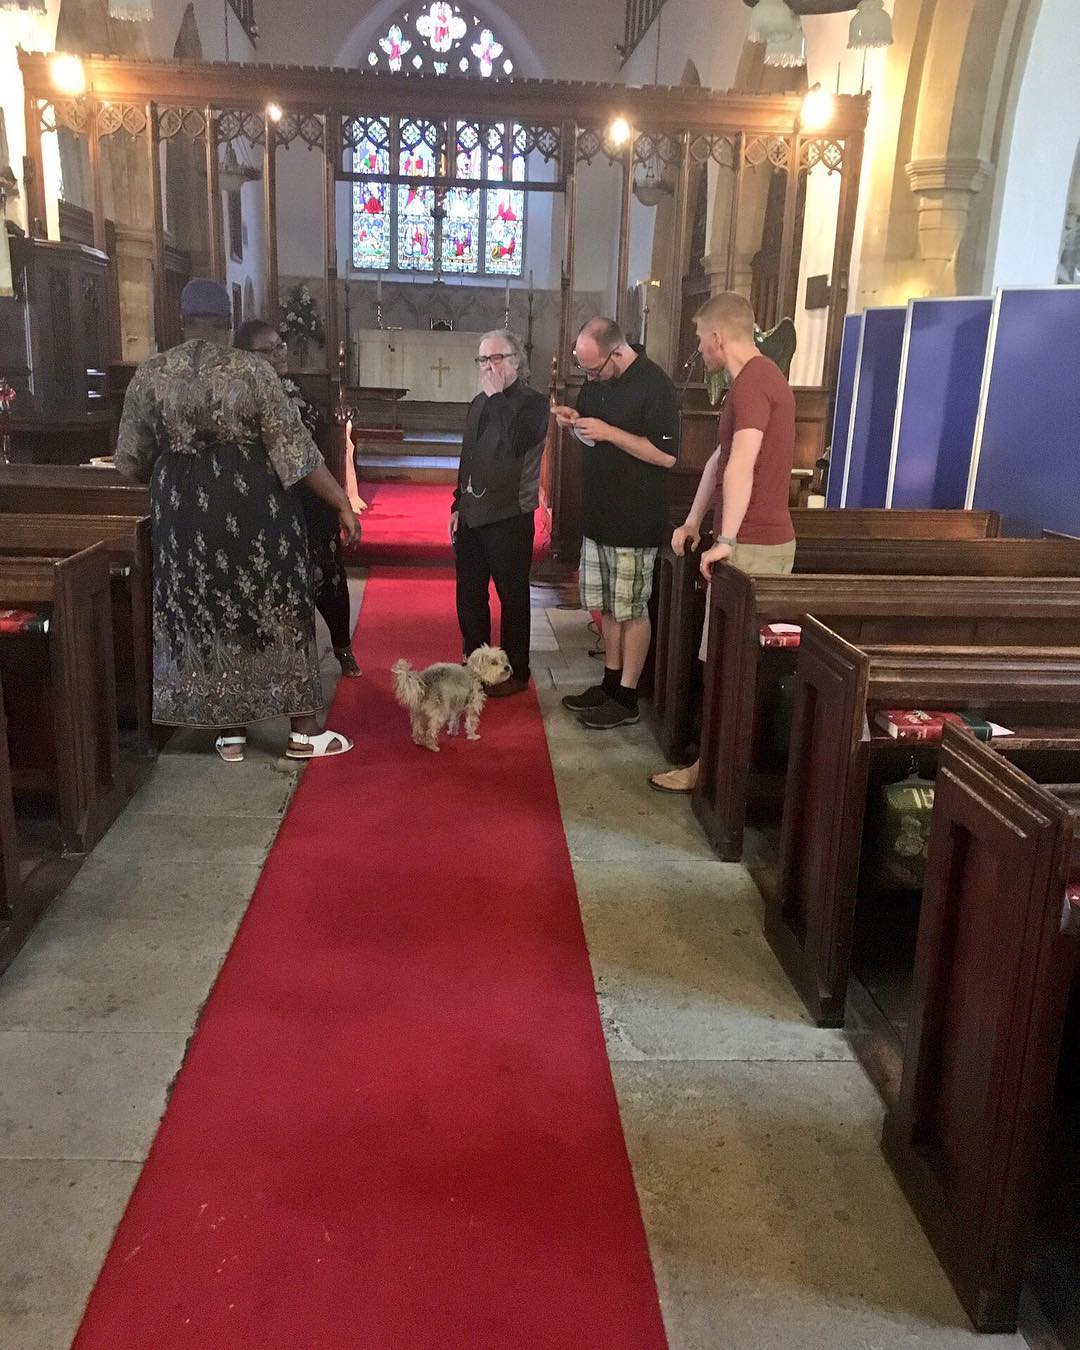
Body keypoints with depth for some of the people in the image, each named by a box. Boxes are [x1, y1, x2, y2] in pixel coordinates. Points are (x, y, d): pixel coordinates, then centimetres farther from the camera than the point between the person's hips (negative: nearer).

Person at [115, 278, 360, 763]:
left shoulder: (150, 375, -1)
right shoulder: (252, 370, -9)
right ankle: (303, 731, 13)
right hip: (254, 504, -2)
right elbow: (294, 448, -11)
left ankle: (230, 733, 20)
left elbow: (130, 462, 4)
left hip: (185, 509, 2)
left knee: (205, 613, 13)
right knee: (277, 608, 8)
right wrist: (343, 503, -5)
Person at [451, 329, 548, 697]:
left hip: (509, 517, -7)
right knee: (469, 594, 13)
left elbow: (515, 444, -28)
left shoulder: (533, 403, -9)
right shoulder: (479, 403, 12)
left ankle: (515, 672, 15)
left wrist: (497, 395, -20)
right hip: (472, 514, 7)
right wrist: (458, 505, 16)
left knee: (512, 596, 3)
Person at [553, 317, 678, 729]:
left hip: (634, 521, -8)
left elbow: (667, 455, -20)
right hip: (599, 514, 8)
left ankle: (626, 699, 11)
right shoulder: (596, 379, 8)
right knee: (606, 604, 15)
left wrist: (608, 432, -23)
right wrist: (575, 422, -3)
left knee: (631, 609, 1)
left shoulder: (654, 385, -17)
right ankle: (610, 683, 28)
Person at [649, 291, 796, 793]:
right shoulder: (760, 376, 17)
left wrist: (726, 540, -27)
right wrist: (693, 522, 20)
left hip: (751, 545, -10)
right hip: (767, 539, 10)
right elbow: (720, 458, 20)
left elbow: (740, 468, -28)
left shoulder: (752, 383, -17)